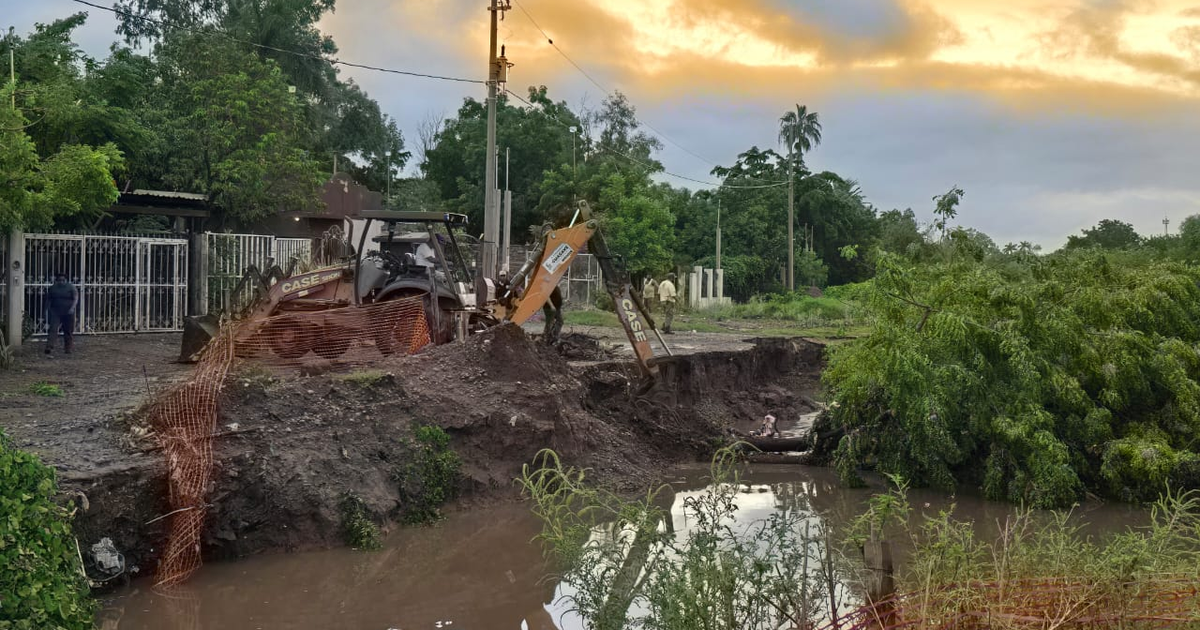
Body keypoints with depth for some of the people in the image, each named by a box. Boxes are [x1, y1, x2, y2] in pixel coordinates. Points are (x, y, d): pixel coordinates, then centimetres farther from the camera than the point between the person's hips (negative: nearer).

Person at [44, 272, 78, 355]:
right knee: (52, 329, -13)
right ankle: (48, 347, -21)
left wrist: (73, 308, -21)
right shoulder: (52, 288, 7)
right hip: (55, 312, 1)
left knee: (68, 331, 5)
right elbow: (48, 300, 15)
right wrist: (47, 310, 15)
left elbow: (76, 298, -7)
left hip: (68, 313, -1)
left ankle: (67, 348, 16)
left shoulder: (71, 287, -1)